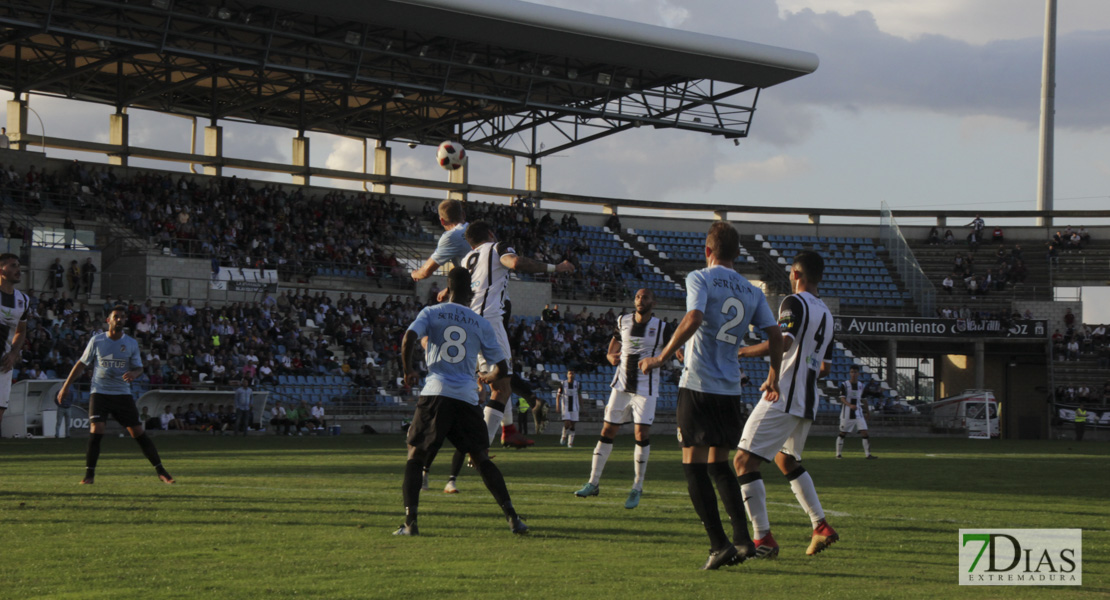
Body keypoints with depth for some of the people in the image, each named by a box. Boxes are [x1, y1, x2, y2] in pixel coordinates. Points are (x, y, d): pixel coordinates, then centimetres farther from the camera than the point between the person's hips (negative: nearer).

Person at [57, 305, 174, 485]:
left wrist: (133, 373, -19)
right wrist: (66, 386, 4)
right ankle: (89, 475, -9)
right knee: (96, 430, -18)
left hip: (123, 394, 1)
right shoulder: (97, 340, 0)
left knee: (139, 432, -1)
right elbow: (82, 364, 7)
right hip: (99, 392, -1)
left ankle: (160, 472, 7)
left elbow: (139, 368, 6)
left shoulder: (131, 343, 3)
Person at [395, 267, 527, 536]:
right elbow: (502, 368, 12)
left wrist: (408, 371, 7)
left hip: (435, 393, -2)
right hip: (467, 396, 2)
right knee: (482, 460, 10)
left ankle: (410, 521, -4)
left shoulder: (431, 312, 7)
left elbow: (409, 339, -10)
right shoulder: (482, 324, 12)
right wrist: (488, 377, 35)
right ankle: (512, 518, 2)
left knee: (415, 456, 8)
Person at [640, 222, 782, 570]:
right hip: (731, 389, 5)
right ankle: (742, 539, 7)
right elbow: (775, 336, 7)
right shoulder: (752, 292, 12)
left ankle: (719, 544, -9)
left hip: (698, 386, -5)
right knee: (718, 464, 17)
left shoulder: (700, 279, -2)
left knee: (694, 465, -1)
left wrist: (661, 358, -14)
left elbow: (693, 319, -19)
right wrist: (773, 378, 23)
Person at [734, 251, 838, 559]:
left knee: (745, 460, -9)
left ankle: (763, 539, -18)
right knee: (786, 460, 28)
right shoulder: (826, 313, 17)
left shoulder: (794, 303, -9)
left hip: (783, 398, -9)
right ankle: (821, 527, 22)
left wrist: (741, 352, -18)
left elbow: (785, 342, -25)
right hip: (807, 401, 9)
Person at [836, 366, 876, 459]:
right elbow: (842, 399, -15)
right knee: (843, 433, 3)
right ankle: (838, 454, 13)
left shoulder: (861, 385, 9)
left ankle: (868, 454, -5)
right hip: (847, 413, -3)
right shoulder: (844, 384, -5)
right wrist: (850, 405, -33)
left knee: (864, 432, -6)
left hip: (858, 413, 3)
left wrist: (868, 411, 20)